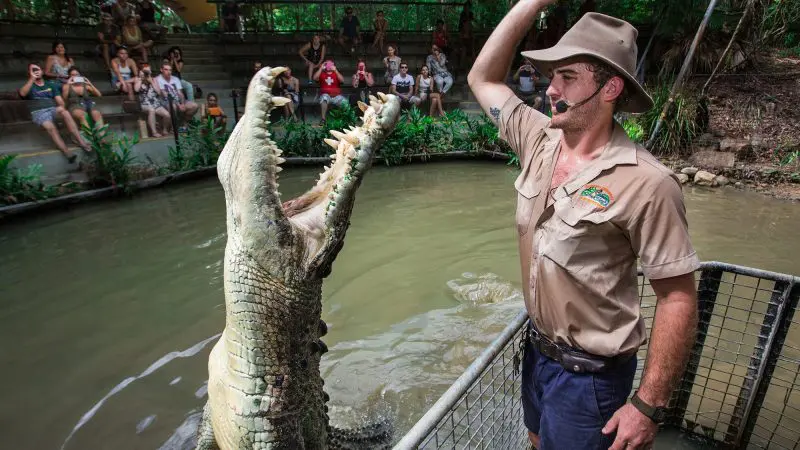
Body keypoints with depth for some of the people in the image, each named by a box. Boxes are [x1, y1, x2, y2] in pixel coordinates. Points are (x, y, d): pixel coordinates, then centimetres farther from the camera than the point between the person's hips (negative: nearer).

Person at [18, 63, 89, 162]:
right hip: (39, 112, -1)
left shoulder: (51, 84, 22)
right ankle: (67, 153, -46)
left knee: (65, 112, -35)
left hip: (53, 109, 1)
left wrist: (61, 106, -10)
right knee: (50, 128, -33)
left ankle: (82, 142, -44)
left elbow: (59, 99, 12)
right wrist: (32, 78, -13)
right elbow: (22, 93, -9)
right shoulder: (29, 86, 15)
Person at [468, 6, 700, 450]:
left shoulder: (645, 183, -24)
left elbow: (678, 298, -18)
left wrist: (649, 405, -17)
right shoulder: (540, 142, -5)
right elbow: (482, 78, 4)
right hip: (537, 349, 6)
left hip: (590, 373, -6)